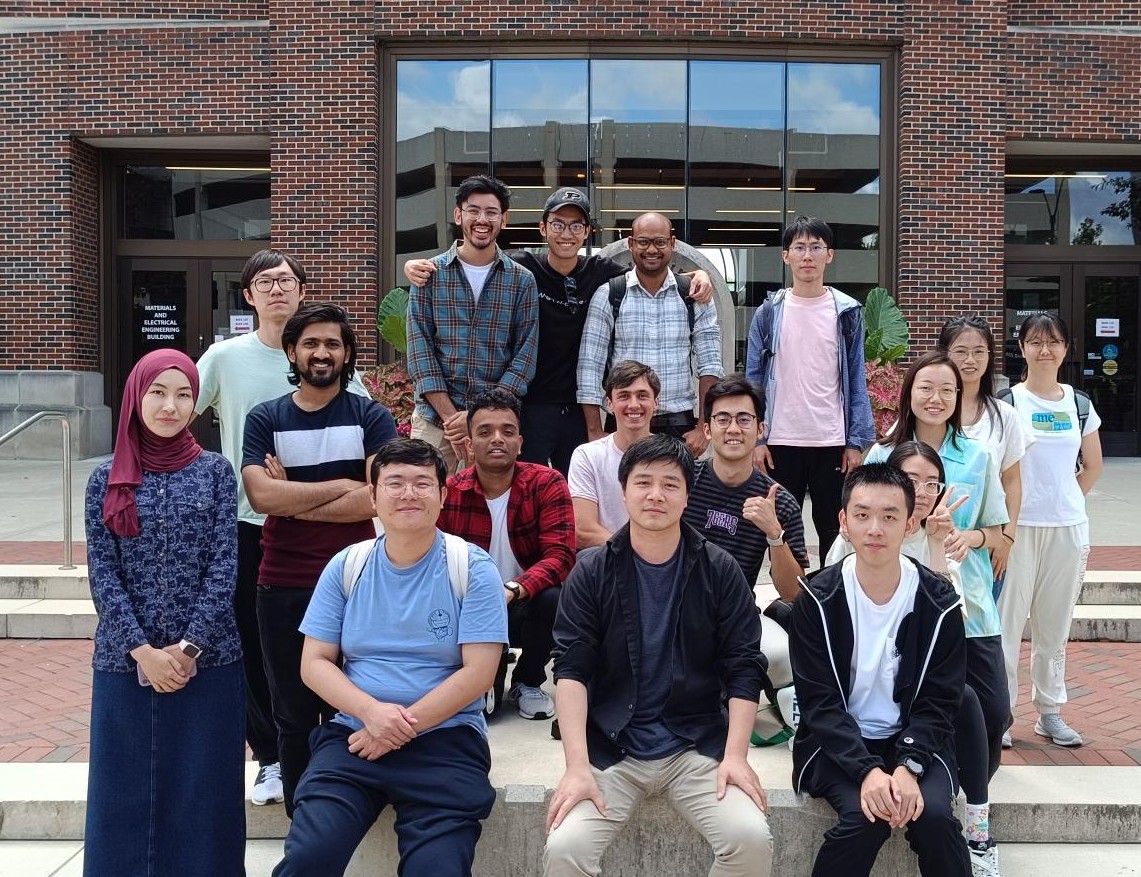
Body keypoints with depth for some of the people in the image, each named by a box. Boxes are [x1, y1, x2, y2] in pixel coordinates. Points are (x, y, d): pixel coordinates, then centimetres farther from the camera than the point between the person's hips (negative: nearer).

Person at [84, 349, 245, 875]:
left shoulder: (215, 472, 2)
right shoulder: (107, 480, 4)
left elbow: (223, 567, -4)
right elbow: (102, 575, -1)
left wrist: (189, 647, -12)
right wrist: (143, 651, -11)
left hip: (208, 661, -1)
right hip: (126, 662, 1)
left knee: (202, 791, 6)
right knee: (126, 790, 8)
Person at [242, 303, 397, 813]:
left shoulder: (370, 417, 2)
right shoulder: (265, 420, 6)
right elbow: (261, 496, -10)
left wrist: (293, 500, -11)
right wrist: (341, 486, -10)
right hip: (283, 587, 2)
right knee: (293, 717, 11)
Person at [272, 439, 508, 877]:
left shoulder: (472, 569, -2)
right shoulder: (345, 567, 7)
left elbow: (477, 673, -8)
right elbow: (315, 663, 5)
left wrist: (401, 729, -13)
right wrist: (371, 712, -13)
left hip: (445, 740, -2)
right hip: (353, 734, 2)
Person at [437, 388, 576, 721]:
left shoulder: (546, 483, -11)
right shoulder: (449, 492, -6)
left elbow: (560, 555, -20)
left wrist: (512, 589, -37)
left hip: (529, 604, -1)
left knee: (554, 598, -34)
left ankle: (528, 683, 0)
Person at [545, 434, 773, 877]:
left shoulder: (719, 570, 1)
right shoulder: (591, 571, -1)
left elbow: (744, 667, 0)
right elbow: (571, 668, -6)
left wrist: (735, 756, -11)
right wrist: (577, 766, -16)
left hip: (698, 745, 1)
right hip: (609, 747, 0)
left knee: (752, 838, -21)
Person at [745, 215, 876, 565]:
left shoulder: (847, 312, 4)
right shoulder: (769, 313, 3)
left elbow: (856, 379, 4)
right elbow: (753, 378, 4)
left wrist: (856, 442, -2)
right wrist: (756, 439, -3)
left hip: (833, 443, 0)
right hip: (780, 442, 0)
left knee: (834, 530, 8)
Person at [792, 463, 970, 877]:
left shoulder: (938, 601, -5)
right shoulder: (818, 599, -8)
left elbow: (938, 701, -4)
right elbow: (819, 703, -11)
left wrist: (908, 766, -21)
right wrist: (867, 770, -24)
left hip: (914, 740, 2)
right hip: (836, 744, -1)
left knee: (934, 815, -25)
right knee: (866, 816, -28)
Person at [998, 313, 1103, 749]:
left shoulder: (1080, 405, 7)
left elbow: (1092, 467, 17)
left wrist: (1063, 500, 7)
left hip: (1068, 529, 4)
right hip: (1018, 528, -4)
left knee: (1055, 626, 12)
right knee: (1007, 622, -1)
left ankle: (1049, 712, 24)